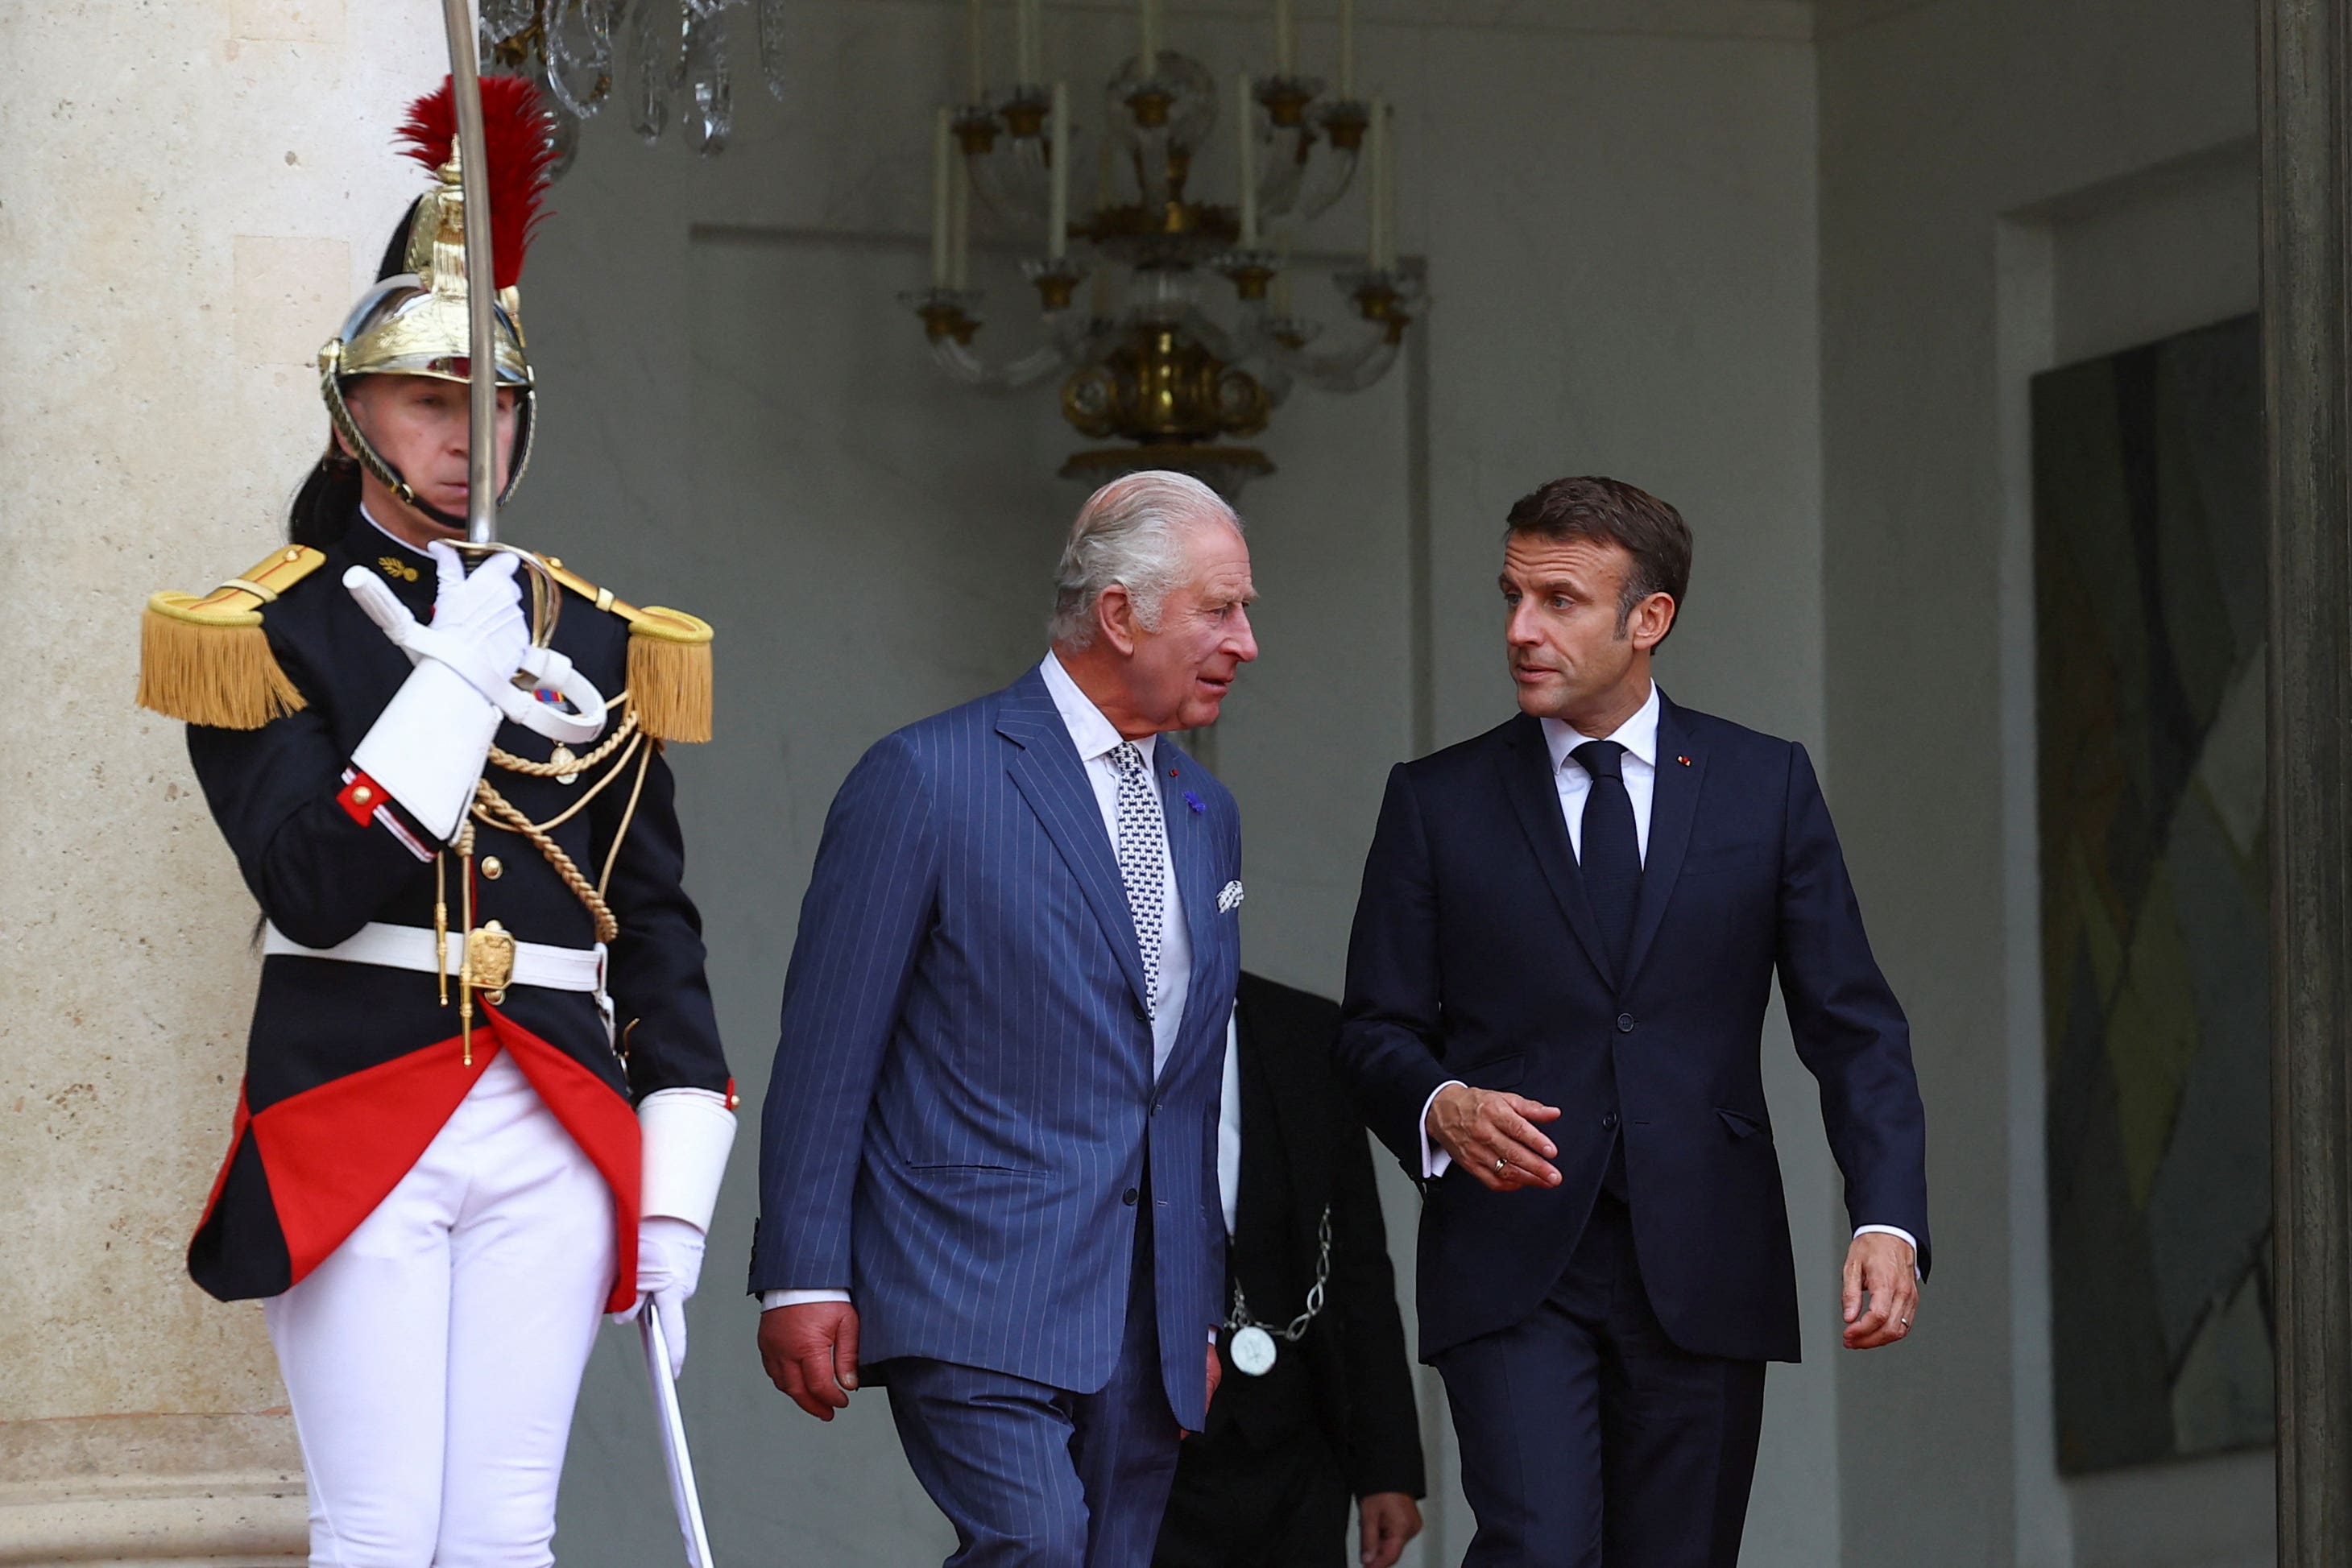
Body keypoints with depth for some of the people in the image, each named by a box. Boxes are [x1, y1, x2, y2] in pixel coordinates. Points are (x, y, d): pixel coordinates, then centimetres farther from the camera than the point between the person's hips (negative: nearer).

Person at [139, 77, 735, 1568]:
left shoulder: (599, 644, 14)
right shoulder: (267, 632, 2)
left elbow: (658, 930, 13)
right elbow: (314, 887, -12)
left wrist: (676, 1193, 6)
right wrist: (457, 673, -13)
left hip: (554, 1136, 4)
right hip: (355, 1134, -4)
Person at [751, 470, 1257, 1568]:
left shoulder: (1205, 815, 18)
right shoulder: (926, 779, -5)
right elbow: (825, 1051, -6)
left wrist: (1204, 1309, 20)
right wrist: (803, 1277, -10)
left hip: (1146, 1314, 7)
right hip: (975, 1291, -7)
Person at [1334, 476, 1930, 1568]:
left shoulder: (1767, 786, 7)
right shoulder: (1436, 803, 7)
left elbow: (1852, 1026, 4)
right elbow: (1377, 1028, 8)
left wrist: (1888, 1222, -10)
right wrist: (1441, 1106, -16)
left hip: (1702, 1270, 1)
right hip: (1513, 1263, -1)